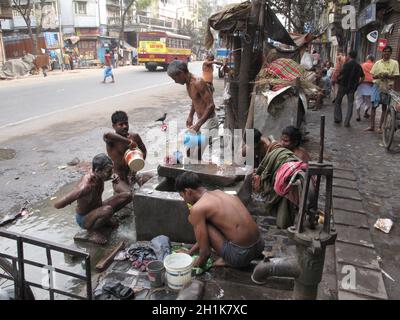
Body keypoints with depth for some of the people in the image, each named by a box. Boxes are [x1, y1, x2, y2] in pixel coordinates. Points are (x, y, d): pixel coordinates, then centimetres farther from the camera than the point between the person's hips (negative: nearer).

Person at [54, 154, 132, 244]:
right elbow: (57, 204, -41)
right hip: (84, 219, -7)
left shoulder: (99, 176, -15)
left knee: (128, 195, 0)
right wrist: (81, 192, -49)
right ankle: (92, 230, -9)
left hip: (97, 209, 7)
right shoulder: (85, 187, -38)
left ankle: (104, 218, 15)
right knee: (108, 210, -40)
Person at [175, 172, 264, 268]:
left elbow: (205, 251, -6)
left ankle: (228, 259, 7)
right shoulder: (219, 192, 14)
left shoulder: (197, 208, -10)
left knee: (192, 218, 1)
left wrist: (198, 264, 16)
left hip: (241, 255, -8)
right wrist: (190, 252, 33)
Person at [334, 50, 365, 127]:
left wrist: (337, 78, 1)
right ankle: (347, 122, -1)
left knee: (338, 102, 12)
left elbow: (341, 75, -18)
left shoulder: (347, 64, -11)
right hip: (352, 87, 4)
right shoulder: (359, 66, 5)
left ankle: (338, 119, 11)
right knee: (350, 104, 5)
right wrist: (357, 83, 19)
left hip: (343, 85, -4)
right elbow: (362, 77, 10)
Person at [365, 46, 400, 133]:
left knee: (384, 108, 4)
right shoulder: (378, 63, 7)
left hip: (388, 88, -1)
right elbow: (373, 75, 6)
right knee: (373, 106, 0)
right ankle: (372, 126, 9)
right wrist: (378, 76, -15)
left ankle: (380, 127, 11)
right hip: (377, 86, 1)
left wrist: (387, 76, -19)